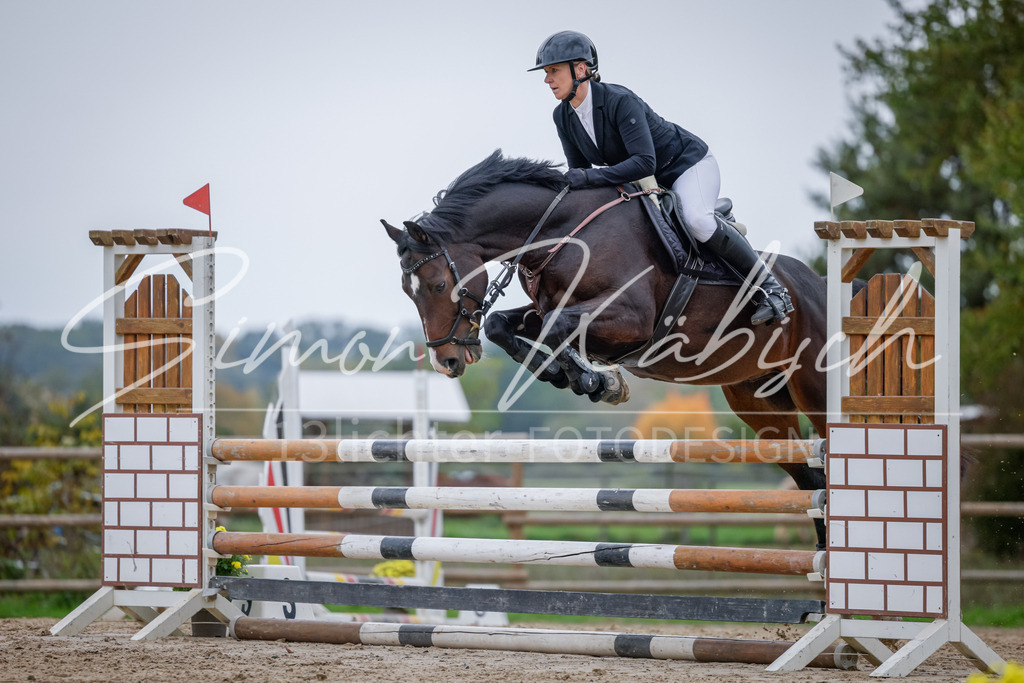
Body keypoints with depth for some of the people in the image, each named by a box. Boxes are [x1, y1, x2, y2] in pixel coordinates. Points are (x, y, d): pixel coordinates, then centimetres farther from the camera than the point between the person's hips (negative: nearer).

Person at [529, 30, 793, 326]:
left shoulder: (620, 101, -30)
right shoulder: (563, 117, -7)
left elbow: (645, 162, -38)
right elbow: (579, 170, 3)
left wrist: (592, 177, -45)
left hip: (688, 163, -9)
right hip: (646, 182, 9)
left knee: (697, 221, -35)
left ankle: (769, 287, -21)